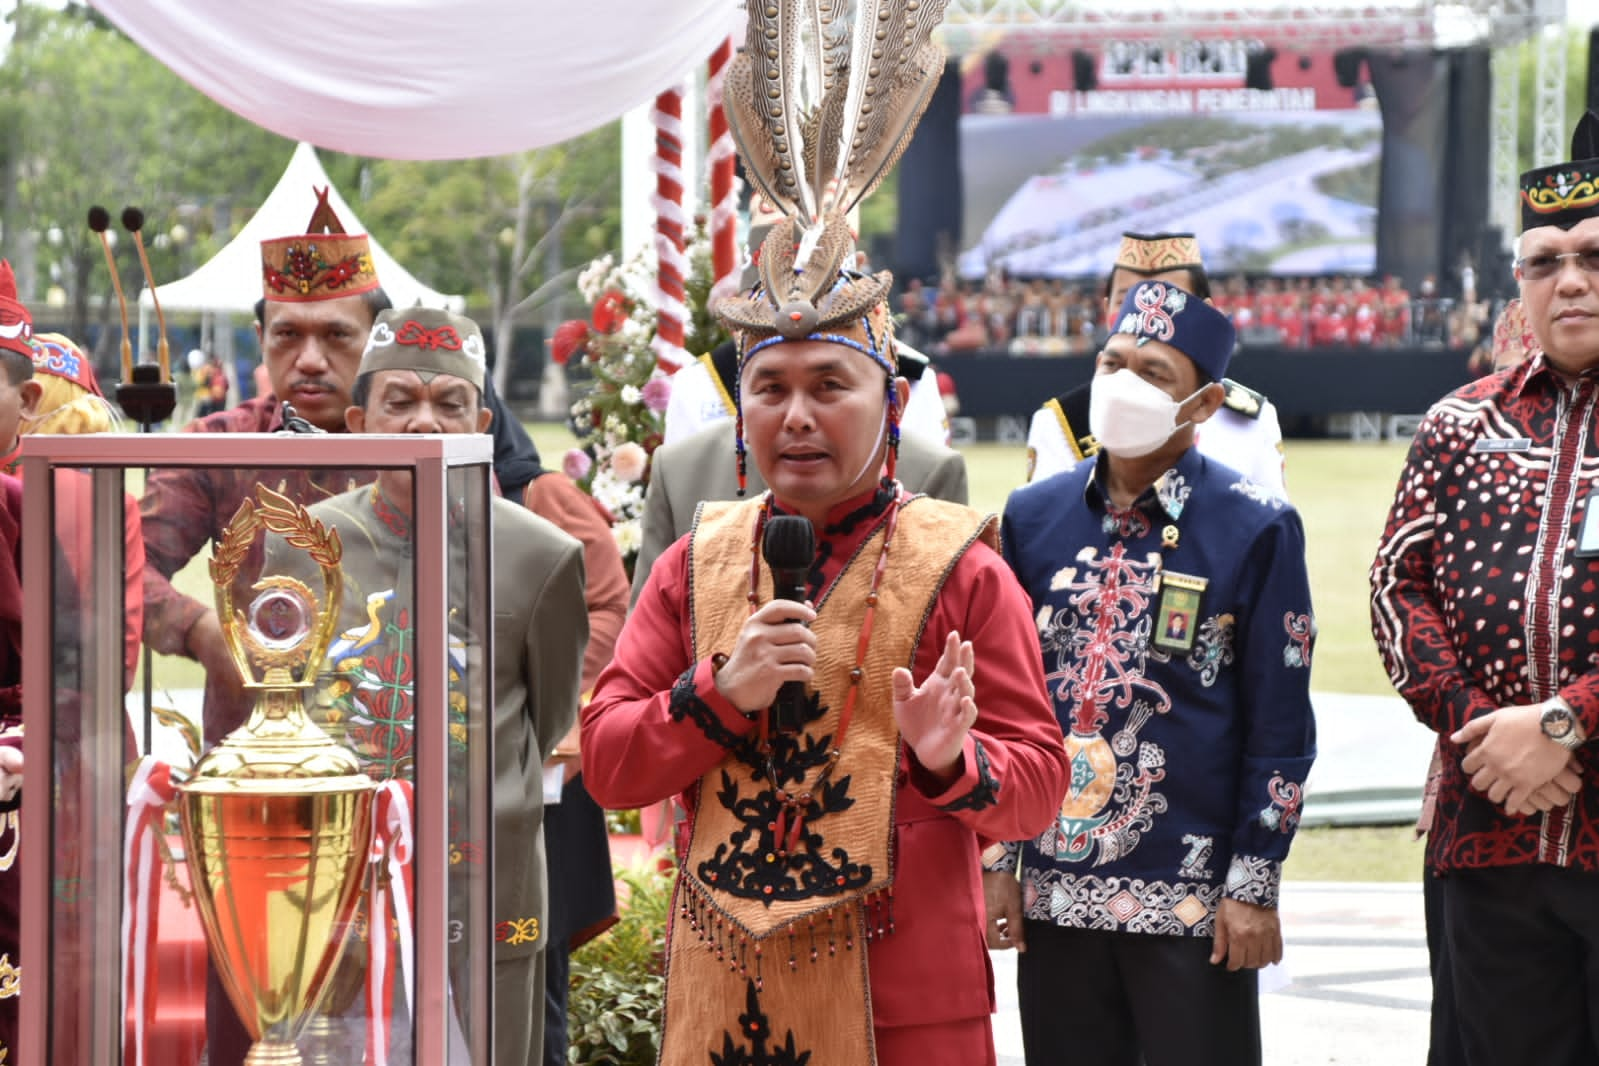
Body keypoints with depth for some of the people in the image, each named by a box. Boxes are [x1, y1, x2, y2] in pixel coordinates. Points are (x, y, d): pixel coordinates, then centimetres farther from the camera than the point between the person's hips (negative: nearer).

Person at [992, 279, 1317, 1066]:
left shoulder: (1257, 529, -4)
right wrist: (995, 861, 7)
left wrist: (1255, 885, -7)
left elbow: (1280, 726, -4)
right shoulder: (1032, 519, 6)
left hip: (1194, 898, -3)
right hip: (1055, 890, 3)